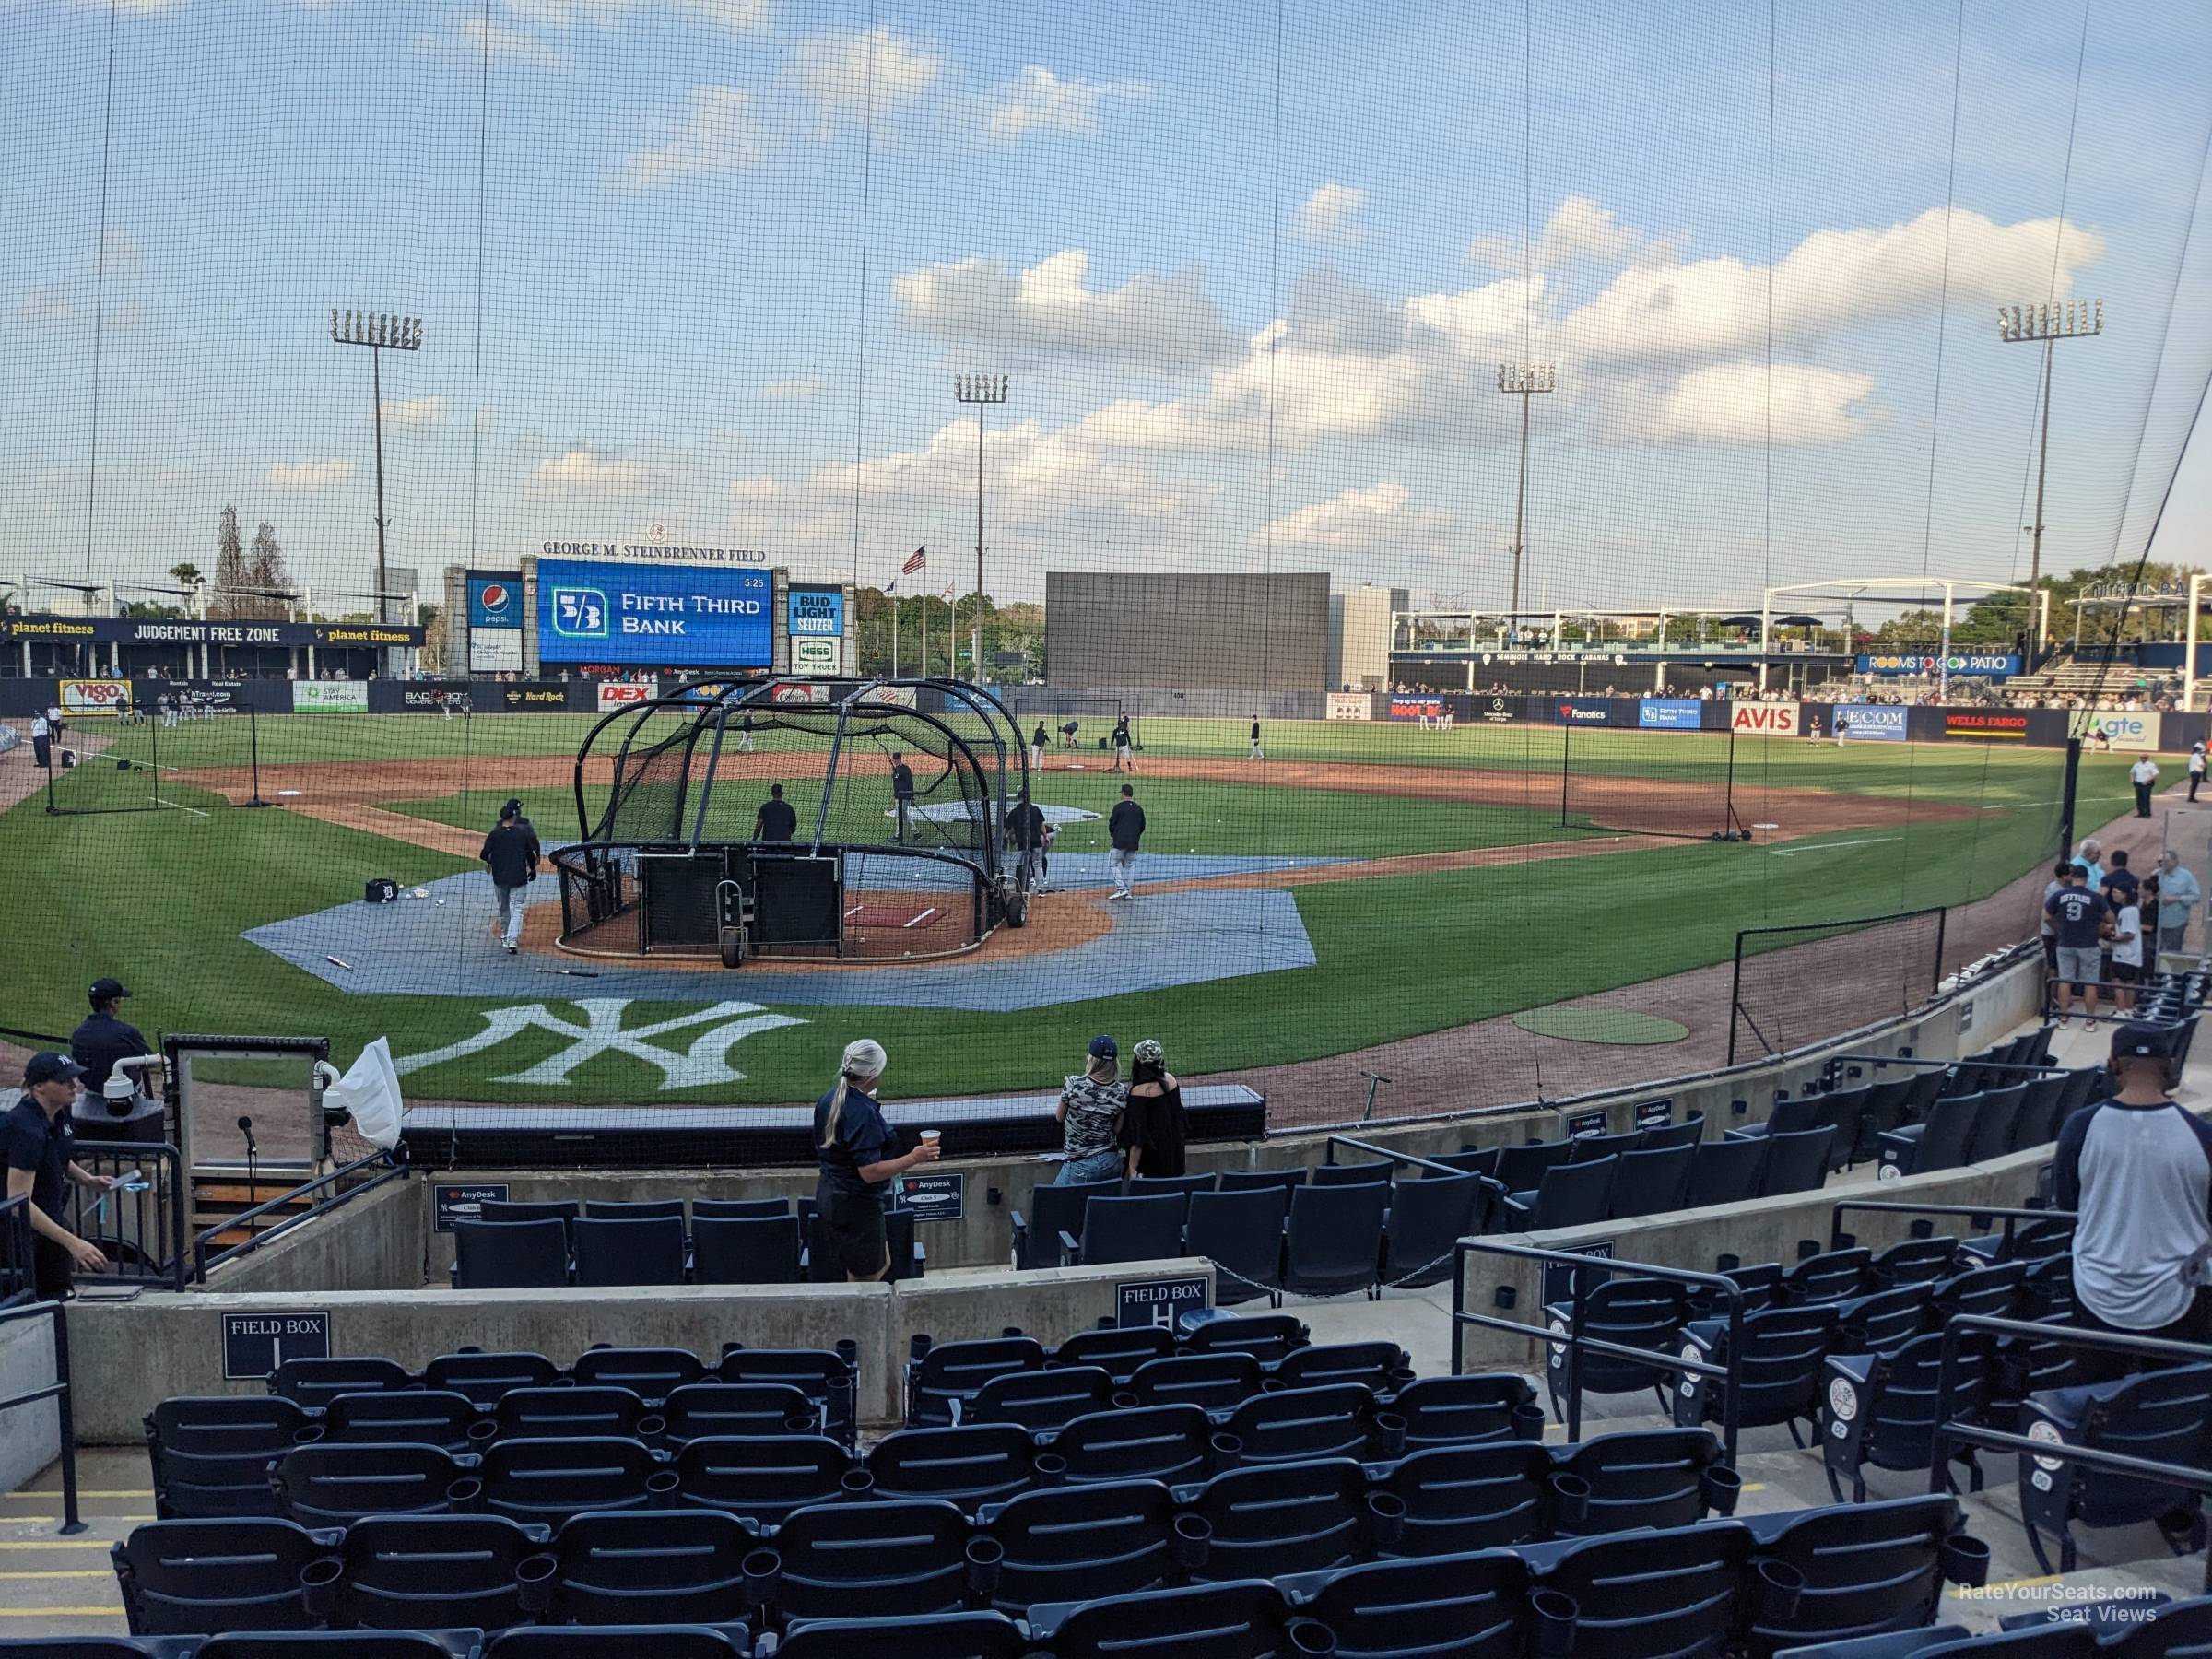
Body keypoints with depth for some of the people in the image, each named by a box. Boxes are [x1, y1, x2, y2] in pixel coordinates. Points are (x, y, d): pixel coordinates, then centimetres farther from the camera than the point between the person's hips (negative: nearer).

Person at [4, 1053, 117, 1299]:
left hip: (48, 1222, 9)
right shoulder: (26, 1129, -28)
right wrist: (72, 1242, -35)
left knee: (57, 1298, 14)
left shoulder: (59, 1114, -2)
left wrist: (87, 1180, 1)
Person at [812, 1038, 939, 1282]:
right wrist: (914, 1158, -20)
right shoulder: (864, 1113, -24)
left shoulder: (828, 1100, 4)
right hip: (857, 1204, -9)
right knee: (864, 1279, 5)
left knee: (882, 1264, 21)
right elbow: (869, 1172, -26)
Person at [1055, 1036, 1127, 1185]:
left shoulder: (1074, 1085, -14)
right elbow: (1117, 1129, 2)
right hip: (1112, 1163, 4)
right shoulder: (1122, 1092, -7)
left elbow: (1059, 1117, 2)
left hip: (1081, 1165, -4)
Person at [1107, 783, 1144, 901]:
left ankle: (1121, 888, -10)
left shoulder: (1119, 807, -7)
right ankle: (1130, 892, 10)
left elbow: (1112, 823, -4)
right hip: (1134, 842, 5)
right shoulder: (1139, 809, 8)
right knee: (1130, 865, 13)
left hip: (1120, 841, -5)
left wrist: (1112, 835, 14)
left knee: (1112, 863, 3)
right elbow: (1142, 826, 14)